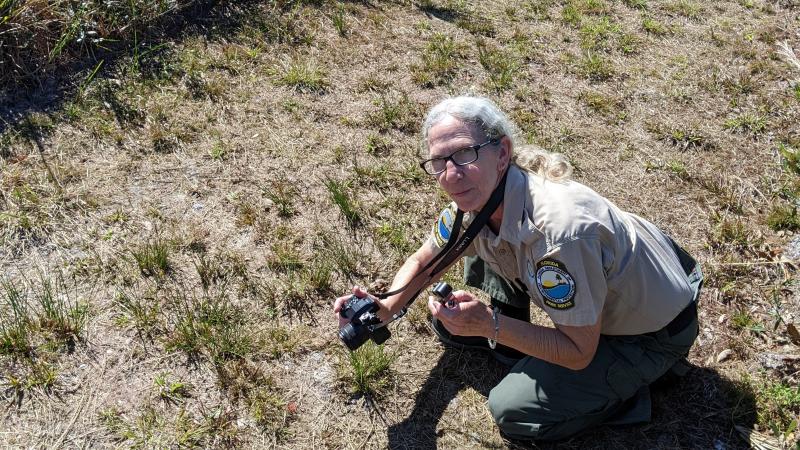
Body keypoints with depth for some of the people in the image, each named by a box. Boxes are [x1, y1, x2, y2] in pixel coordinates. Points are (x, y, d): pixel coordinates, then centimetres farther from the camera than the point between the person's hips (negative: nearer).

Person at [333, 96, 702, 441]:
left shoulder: (557, 228, -40)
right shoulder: (476, 198, -16)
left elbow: (579, 353, -28)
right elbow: (423, 261, 4)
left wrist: (489, 324, -35)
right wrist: (387, 308, -14)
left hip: (655, 327, -7)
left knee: (513, 411, -13)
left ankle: (627, 392, 7)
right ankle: (510, 345, 11)